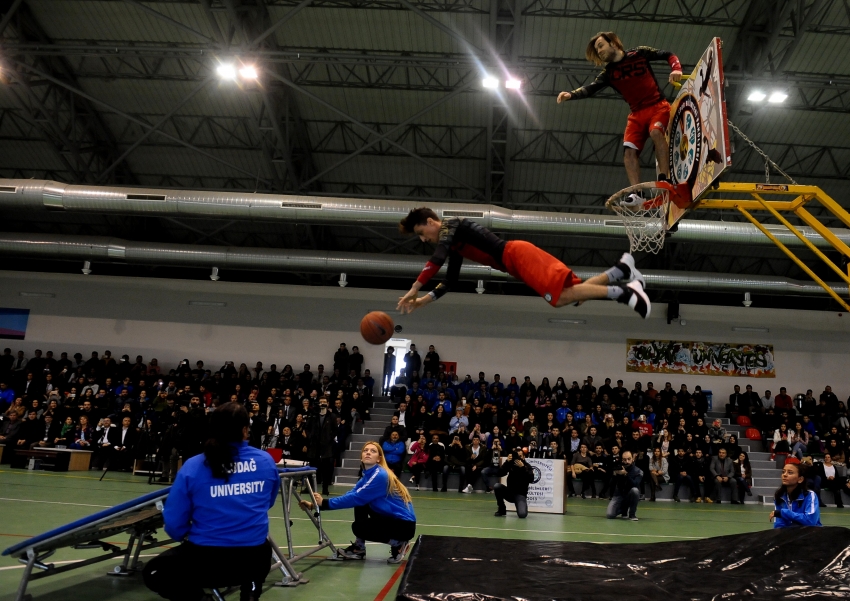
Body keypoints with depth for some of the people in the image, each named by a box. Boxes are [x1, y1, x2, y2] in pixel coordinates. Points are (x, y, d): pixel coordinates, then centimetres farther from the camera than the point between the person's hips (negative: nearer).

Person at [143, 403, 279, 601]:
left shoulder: (193, 467, -9)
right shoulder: (266, 461, -3)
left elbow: (174, 525, -4)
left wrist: (188, 537, 17)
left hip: (206, 560, -2)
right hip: (256, 560, 2)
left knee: (153, 572, 26)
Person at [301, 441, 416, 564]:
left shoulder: (379, 476, -20)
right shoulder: (368, 475, 8)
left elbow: (355, 498, -24)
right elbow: (349, 495, 1)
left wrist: (325, 503, -19)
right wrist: (316, 505, -7)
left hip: (404, 524, -9)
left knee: (358, 527, -16)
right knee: (360, 503, 6)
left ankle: (398, 543, 0)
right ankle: (359, 548, 12)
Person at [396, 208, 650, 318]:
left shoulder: (451, 225, -2)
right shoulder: (454, 244, 24)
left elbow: (437, 260, -19)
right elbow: (451, 281, 28)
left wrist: (414, 290, -19)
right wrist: (427, 299, 18)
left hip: (517, 254, -9)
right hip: (516, 263, 9)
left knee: (563, 295, -21)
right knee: (572, 293, 3)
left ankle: (621, 291, -21)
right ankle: (621, 269, 1)